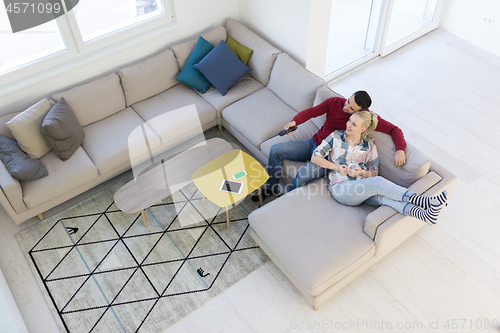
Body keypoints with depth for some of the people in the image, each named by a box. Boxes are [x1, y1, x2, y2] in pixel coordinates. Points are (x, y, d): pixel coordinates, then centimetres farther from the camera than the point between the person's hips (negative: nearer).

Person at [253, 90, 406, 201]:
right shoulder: (335, 102, -8)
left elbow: (394, 129, -13)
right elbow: (311, 111, -11)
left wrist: (400, 150, -31)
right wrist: (294, 121, -31)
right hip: (313, 143, 5)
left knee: (303, 174, -32)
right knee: (275, 150, -5)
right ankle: (271, 187, 16)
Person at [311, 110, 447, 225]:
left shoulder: (369, 147, 11)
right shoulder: (336, 137, 5)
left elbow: (374, 173, 12)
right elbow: (315, 158, 0)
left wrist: (362, 173, -11)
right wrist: (336, 167, -10)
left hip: (362, 187, 3)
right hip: (340, 188, -3)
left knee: (382, 196, -35)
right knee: (378, 182, -33)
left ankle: (425, 215, -55)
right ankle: (422, 201, -42)